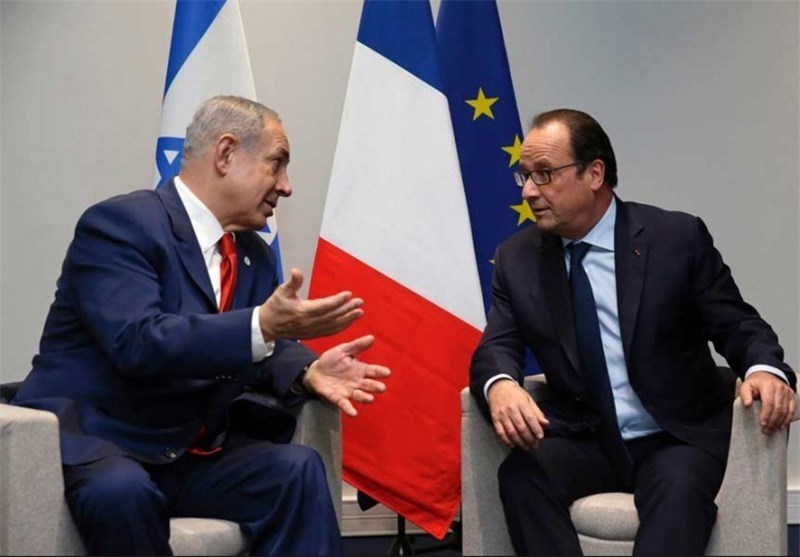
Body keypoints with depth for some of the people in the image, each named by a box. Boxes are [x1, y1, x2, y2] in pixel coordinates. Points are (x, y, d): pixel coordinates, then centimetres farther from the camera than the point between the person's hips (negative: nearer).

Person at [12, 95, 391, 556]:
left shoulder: (255, 253, 14)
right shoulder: (120, 224, -13)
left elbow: (267, 350, 13)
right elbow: (137, 341, -26)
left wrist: (307, 371, -11)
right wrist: (263, 326, -35)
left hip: (192, 455, 7)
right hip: (92, 445, -6)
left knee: (297, 468, -18)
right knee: (121, 490, -38)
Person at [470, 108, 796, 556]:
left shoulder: (678, 237, -3)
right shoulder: (517, 259, 6)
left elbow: (737, 325, 0)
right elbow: (498, 347, 0)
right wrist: (500, 385, -26)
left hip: (677, 440, -2)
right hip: (583, 442, 3)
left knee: (679, 486, -35)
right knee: (521, 473, -29)